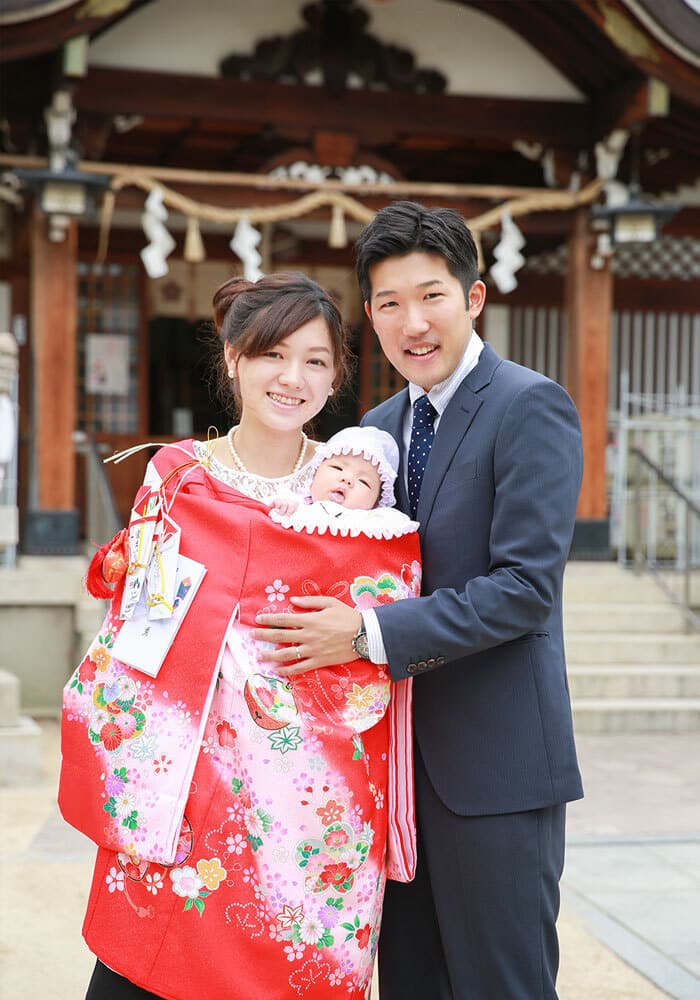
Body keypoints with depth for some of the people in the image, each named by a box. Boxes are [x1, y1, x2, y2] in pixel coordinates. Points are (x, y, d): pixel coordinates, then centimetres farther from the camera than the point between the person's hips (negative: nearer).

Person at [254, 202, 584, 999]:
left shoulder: (531, 408, -11)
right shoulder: (380, 426, 13)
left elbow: (527, 587, -19)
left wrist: (370, 634, -23)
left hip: (496, 756, -7)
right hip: (403, 751, 7)